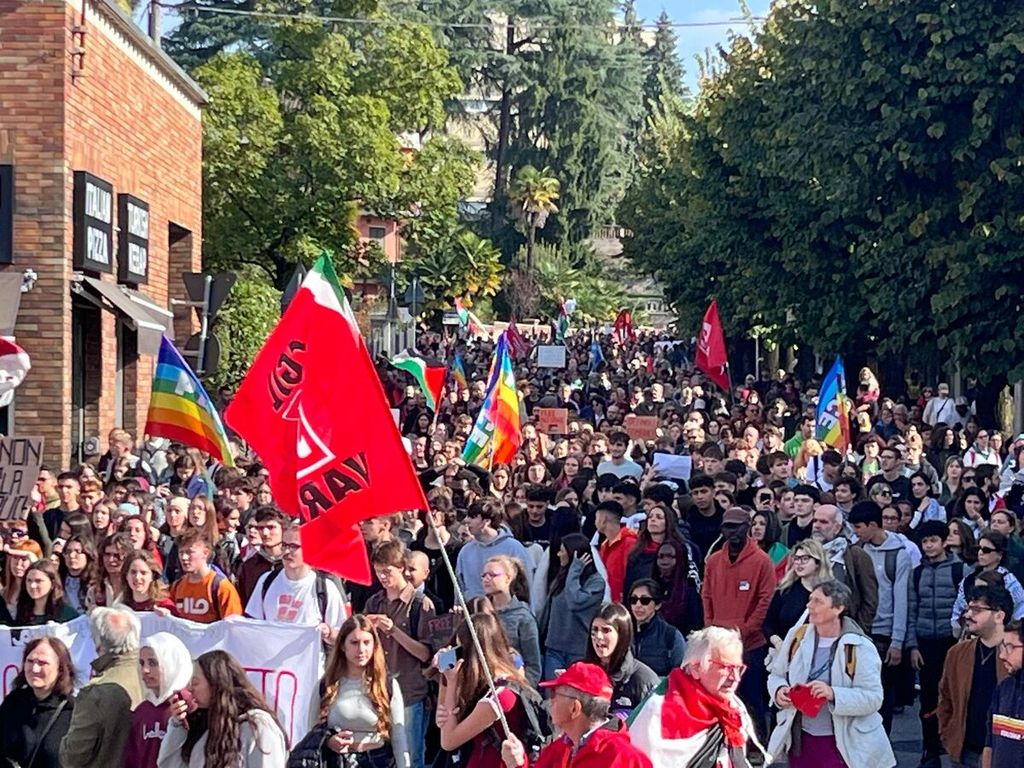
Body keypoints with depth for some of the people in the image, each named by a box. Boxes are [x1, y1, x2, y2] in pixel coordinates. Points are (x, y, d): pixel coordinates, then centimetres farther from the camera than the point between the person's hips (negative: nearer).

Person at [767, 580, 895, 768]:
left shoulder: (860, 648, -12)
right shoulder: (797, 636, 2)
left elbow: (873, 698, -16)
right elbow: (776, 675, 11)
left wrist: (834, 694, -29)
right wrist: (779, 690, -12)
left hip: (843, 744, -4)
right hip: (801, 740, 4)